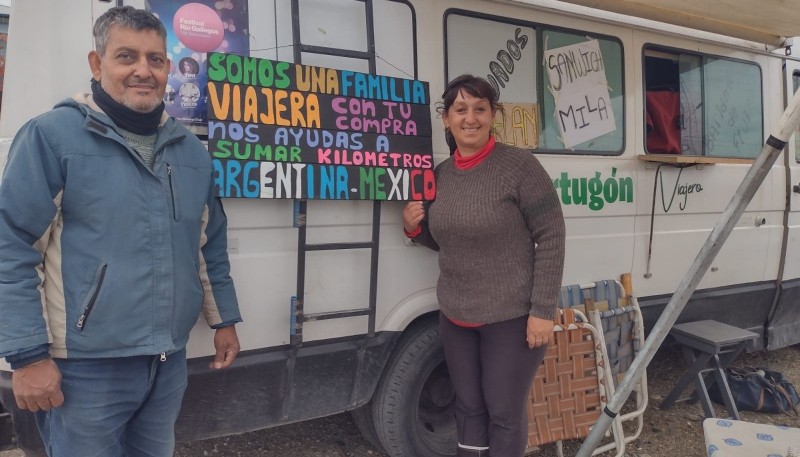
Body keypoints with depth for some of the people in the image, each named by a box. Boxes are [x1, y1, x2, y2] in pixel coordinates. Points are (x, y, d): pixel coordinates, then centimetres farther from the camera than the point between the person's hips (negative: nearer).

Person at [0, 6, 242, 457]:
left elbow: (211, 246, 16)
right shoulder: (51, 135, -9)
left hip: (169, 361, 6)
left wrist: (224, 320, 15)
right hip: (86, 365, -5)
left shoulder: (192, 150, 9)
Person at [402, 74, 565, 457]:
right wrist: (414, 228, -5)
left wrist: (543, 311, -16)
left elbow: (550, 238, -13)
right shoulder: (442, 173, 5)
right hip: (454, 317, 6)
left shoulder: (519, 165, -13)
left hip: (512, 317, -5)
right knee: (468, 408, 19)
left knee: (504, 412, 9)